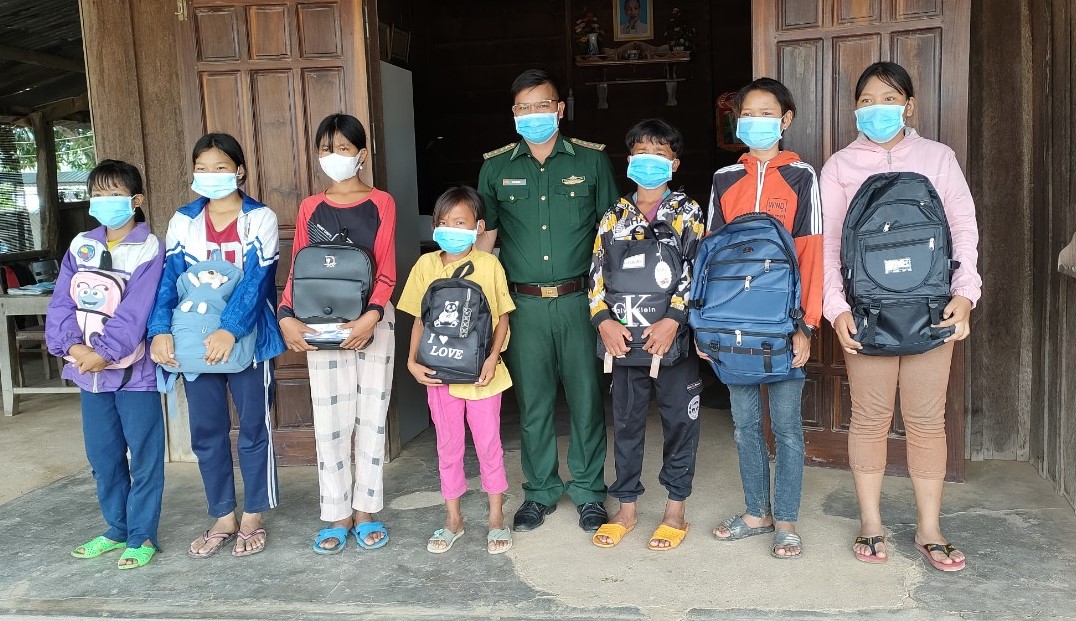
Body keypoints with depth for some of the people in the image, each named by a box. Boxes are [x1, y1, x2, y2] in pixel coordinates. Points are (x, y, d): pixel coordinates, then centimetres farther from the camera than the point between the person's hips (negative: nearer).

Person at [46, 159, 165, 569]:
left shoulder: (148, 249, -9)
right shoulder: (80, 246, 9)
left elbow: (135, 312, -17)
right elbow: (62, 302, 1)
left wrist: (103, 352, -22)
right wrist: (73, 346, -13)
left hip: (134, 370, -6)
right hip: (89, 370, 6)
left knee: (144, 456, 2)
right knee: (102, 456, 15)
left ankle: (141, 536, 13)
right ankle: (117, 529, 29)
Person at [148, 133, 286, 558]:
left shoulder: (260, 218, -4)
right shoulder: (183, 221, 7)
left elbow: (256, 278, -15)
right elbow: (169, 277, -1)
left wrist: (231, 330, -27)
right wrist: (161, 330, -17)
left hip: (248, 338, -4)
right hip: (195, 340, 4)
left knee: (254, 428, 5)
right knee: (206, 431, 9)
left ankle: (252, 518, 18)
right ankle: (223, 518, 22)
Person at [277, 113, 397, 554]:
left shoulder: (380, 203, 2)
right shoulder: (310, 208, 9)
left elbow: (386, 271, -5)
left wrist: (371, 316, -19)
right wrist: (286, 315, -10)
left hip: (372, 320, -1)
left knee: (371, 415, 5)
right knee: (329, 420, 4)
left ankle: (366, 511, 16)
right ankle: (337, 515, 14)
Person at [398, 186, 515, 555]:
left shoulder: (489, 265, -6)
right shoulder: (426, 265, 0)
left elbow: (502, 316, -1)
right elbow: (420, 319, 5)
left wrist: (493, 358, -13)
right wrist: (412, 361, -5)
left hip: (481, 372, -2)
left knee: (489, 442, 7)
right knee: (448, 445, 12)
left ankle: (496, 517, 22)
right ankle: (453, 518, 26)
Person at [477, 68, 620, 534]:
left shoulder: (591, 160, 3)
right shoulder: (496, 167, 7)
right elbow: (484, 236, 12)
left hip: (579, 300, -1)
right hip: (524, 304, 1)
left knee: (586, 398, 6)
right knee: (532, 403, 9)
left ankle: (588, 491, 23)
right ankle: (540, 492, 26)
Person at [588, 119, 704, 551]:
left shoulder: (688, 213, 1)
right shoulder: (614, 217, 8)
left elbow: (696, 273, -7)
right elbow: (598, 274, 5)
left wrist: (672, 321, -19)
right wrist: (605, 321, -9)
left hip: (675, 336, -2)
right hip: (624, 337, 3)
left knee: (679, 420, 6)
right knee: (626, 421, 10)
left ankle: (676, 509, 21)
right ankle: (626, 507, 24)